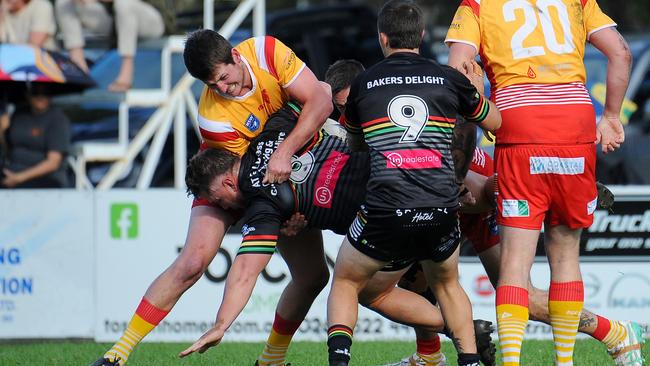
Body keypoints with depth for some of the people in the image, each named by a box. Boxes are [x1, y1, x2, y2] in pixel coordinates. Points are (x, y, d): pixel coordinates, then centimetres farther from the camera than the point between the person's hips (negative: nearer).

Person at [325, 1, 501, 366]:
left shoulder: (363, 84, 9)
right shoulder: (449, 79, 7)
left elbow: (353, 144, 27)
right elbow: (494, 121, 23)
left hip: (384, 210, -2)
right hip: (441, 210, 2)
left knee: (345, 283, 21)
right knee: (447, 283, 30)